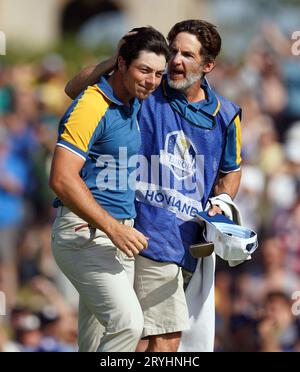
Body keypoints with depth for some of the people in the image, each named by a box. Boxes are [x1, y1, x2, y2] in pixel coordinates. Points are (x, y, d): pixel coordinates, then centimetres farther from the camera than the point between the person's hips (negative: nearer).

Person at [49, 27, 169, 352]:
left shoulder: (133, 104, 12)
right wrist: (113, 228, -24)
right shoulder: (92, 106, -14)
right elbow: (62, 179, -22)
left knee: (95, 341, 9)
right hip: (85, 231, -9)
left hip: (117, 232, 9)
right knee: (128, 323, -22)